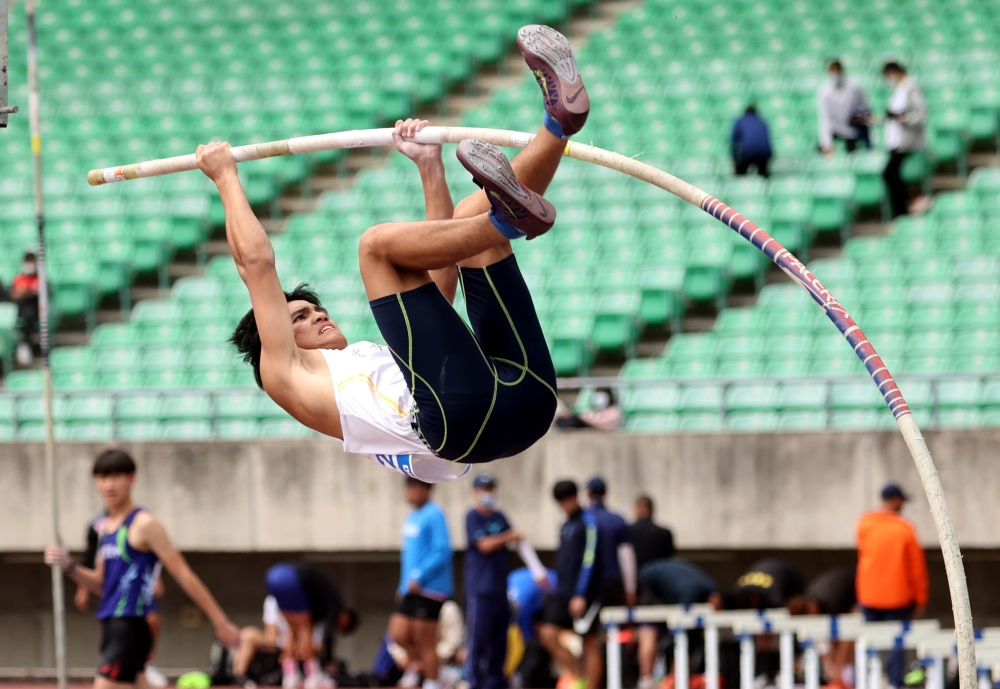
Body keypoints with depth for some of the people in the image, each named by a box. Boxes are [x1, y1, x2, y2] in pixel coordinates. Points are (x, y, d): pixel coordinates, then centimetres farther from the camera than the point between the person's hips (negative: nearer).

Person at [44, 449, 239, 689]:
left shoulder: (143, 524, -9)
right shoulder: (107, 526, 14)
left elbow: (184, 575, -10)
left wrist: (221, 623, -9)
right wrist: (69, 566, 4)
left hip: (129, 630, -9)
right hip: (111, 628, 9)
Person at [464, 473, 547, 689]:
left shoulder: (499, 517, 15)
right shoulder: (473, 517, -3)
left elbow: (520, 542, 11)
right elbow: (484, 545, -13)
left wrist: (537, 569, 2)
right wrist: (510, 537, 2)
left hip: (500, 588, 7)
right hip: (480, 588, -7)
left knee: (499, 639, 9)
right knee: (478, 636, -9)